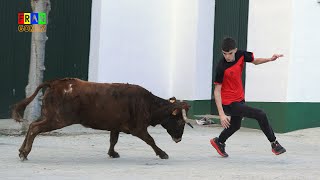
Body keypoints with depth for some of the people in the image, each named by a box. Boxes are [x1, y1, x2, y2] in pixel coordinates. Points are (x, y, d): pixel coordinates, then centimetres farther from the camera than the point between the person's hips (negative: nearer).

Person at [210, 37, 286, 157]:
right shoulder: (221, 68, -26)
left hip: (239, 99, 8)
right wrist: (221, 114, -26)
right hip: (229, 103, -8)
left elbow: (255, 61, 12)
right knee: (261, 115, -15)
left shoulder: (241, 55, -9)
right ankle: (274, 144, 1)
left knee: (235, 125, 29)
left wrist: (270, 59, -7)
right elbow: (217, 91, -22)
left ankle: (219, 142, 53)